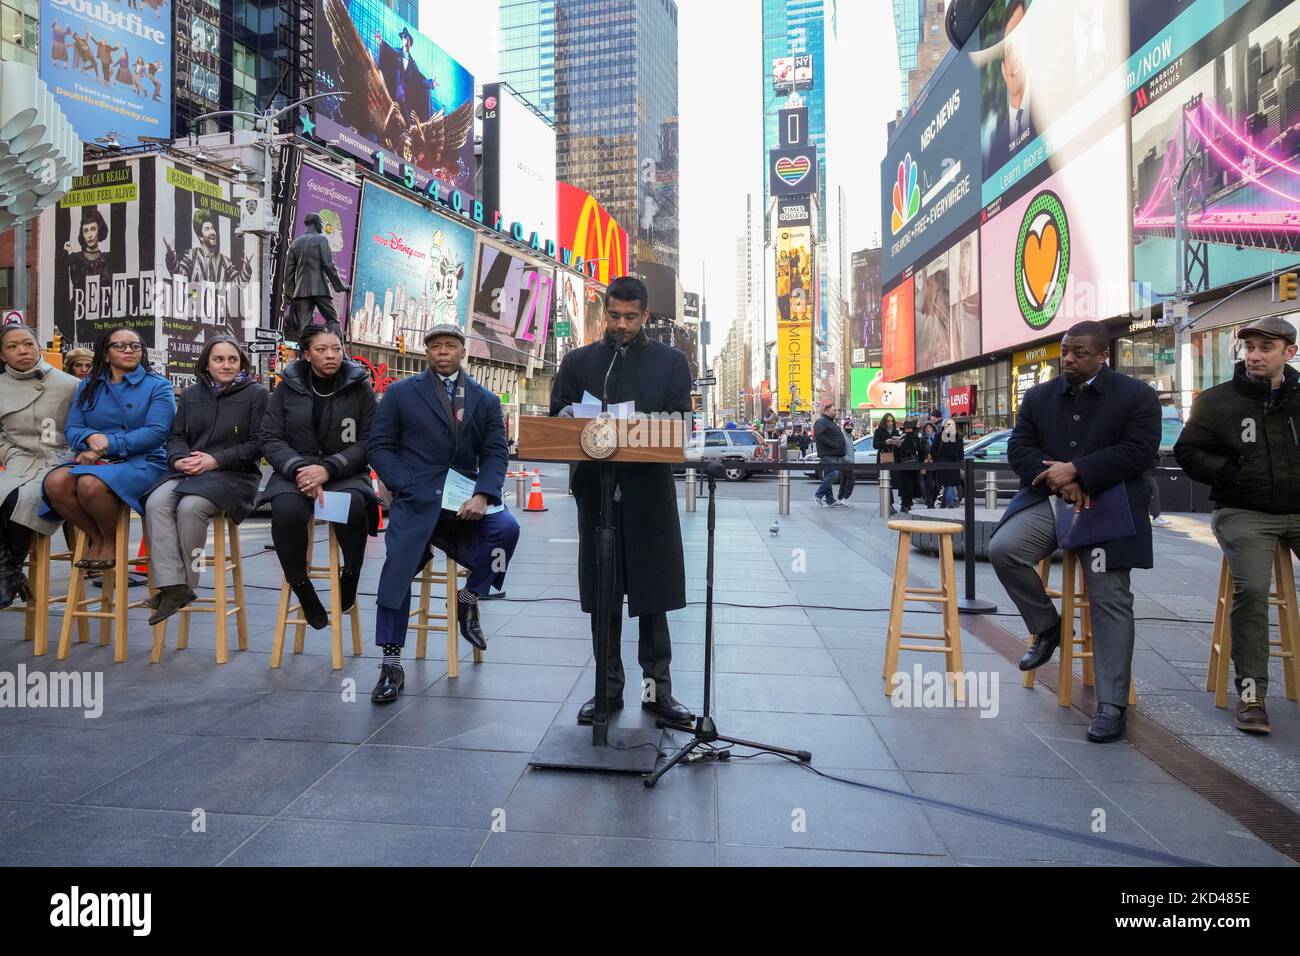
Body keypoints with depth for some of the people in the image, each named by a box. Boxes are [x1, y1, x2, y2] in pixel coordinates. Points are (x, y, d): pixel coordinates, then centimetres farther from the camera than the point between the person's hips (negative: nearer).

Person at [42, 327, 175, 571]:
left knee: (91, 483, -33)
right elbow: (71, 429, 11)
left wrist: (106, 445, -15)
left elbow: (156, 433, -9)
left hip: (142, 462, -4)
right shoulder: (88, 385, 18)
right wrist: (91, 437, -14)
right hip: (94, 461, 5)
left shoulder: (157, 386, 4)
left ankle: (112, 539, -5)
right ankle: (95, 536, -2)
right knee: (55, 482, -27)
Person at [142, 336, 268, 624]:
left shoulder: (256, 393, 3)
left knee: (190, 507, -32)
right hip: (188, 471, 5)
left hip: (234, 474, -5)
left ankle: (185, 584, -17)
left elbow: (258, 444, -4)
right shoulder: (192, 394, 20)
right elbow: (176, 435, 16)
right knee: (156, 502, -26)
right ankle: (171, 586, -31)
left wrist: (216, 460, -13)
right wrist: (179, 459, -7)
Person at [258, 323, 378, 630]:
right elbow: (269, 437, 4)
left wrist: (327, 469, -17)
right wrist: (298, 468, -15)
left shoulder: (359, 388, 4)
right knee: (286, 511, -33)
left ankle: (350, 575, -7)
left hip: (344, 474, -1)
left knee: (352, 506, -36)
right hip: (295, 471, 1)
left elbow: (368, 442, -2)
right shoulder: (288, 387, 8)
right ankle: (301, 587, -10)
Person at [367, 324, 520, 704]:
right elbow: (380, 447, 6)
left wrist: (483, 495, -14)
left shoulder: (485, 400, 12)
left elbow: (495, 453, 5)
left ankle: (469, 599, 2)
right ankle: (391, 664, 1)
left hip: (465, 497, 2)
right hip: (415, 498, -1)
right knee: (398, 569, -13)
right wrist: (405, 486, -10)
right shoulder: (401, 393, 9)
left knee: (506, 529, -24)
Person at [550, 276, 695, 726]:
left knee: (652, 591, 3)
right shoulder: (579, 360, 14)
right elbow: (557, 416, 11)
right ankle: (609, 686, 18)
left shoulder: (671, 361, 10)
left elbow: (679, 422, 3)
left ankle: (657, 687, 14)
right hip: (596, 489, 2)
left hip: (650, 490, -1)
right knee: (602, 592, 7)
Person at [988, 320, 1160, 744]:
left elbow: (1138, 452, -9)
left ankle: (1111, 706, 1)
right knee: (1002, 549, -23)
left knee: (1110, 602, -7)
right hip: (1048, 500, 3)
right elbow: (1018, 448, 4)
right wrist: (1058, 482, -13)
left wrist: (1076, 471, -18)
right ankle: (1047, 627, 3)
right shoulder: (1038, 396, 12)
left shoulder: (1137, 395, 2)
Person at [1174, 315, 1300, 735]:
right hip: (1244, 514, -3)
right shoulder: (1217, 400, 2)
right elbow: (1187, 451, 3)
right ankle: (1251, 692, -13)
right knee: (1251, 590, -22)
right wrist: (1230, 473, -9)